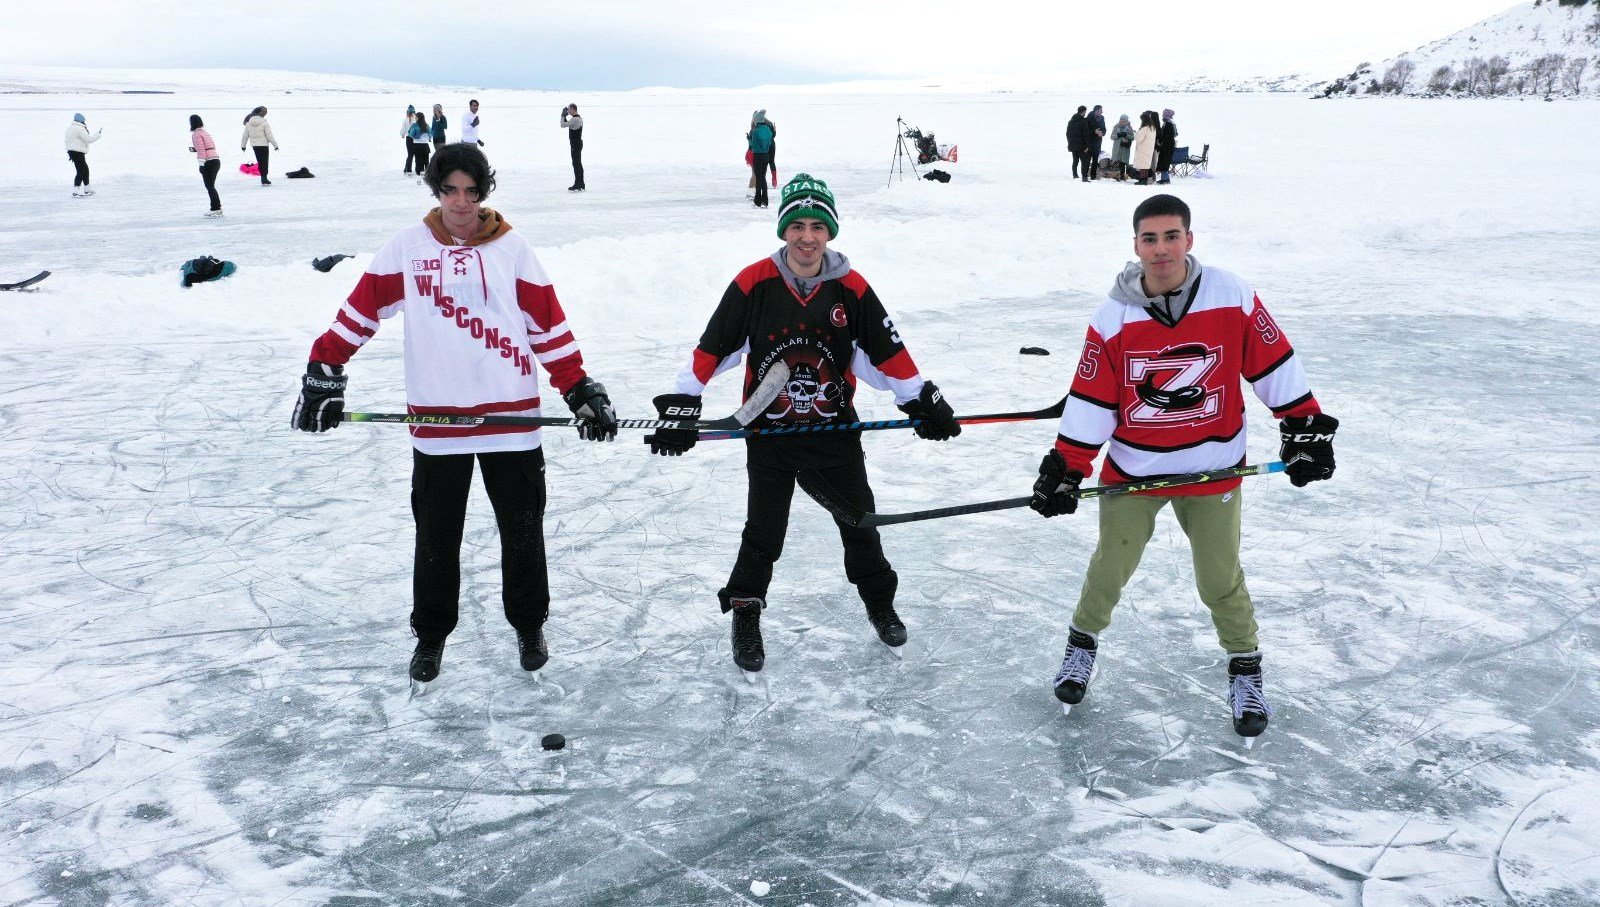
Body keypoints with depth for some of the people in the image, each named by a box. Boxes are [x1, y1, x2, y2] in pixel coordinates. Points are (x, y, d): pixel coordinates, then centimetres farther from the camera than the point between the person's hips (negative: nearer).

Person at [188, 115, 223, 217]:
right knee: (211, 186, 15)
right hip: (216, 161, 9)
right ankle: (217, 208, 16)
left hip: (208, 163, -9)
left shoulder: (196, 134, -6)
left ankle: (216, 209, -6)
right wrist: (195, 149, 25)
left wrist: (201, 164, -16)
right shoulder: (205, 132, 19)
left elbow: (201, 150, -14)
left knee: (209, 187, -4)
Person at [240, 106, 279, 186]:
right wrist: (275, 145, -4)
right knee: (264, 162, 3)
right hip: (263, 145, -5)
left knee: (259, 162, 14)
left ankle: (264, 178, 19)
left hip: (254, 145, 5)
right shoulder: (264, 123, -15)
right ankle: (264, 179, 1)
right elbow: (269, 136, -13)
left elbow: (245, 135, 6)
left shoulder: (249, 123, 0)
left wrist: (243, 145, 17)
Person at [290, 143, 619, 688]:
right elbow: (360, 311, 4)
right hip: (436, 419, 1)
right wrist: (324, 372, -3)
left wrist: (580, 390, -3)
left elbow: (549, 323, 1)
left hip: (511, 416, 0)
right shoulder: (408, 248, 2)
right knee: (435, 536, 10)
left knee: (522, 530, 10)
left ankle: (529, 624, 30)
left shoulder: (512, 249, 0)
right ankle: (431, 633, 29)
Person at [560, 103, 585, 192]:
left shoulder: (574, 119, -19)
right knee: (578, 164, 13)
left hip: (575, 144, -10)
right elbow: (567, 124, 25)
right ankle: (581, 185, 16)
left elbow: (563, 125, -19)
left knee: (576, 164, -8)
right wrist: (565, 116, 13)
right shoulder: (579, 118, 14)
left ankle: (577, 186, -7)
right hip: (578, 143, 10)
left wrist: (563, 116, -6)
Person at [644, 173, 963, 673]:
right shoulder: (753, 283, -12)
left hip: (836, 431, 2)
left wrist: (924, 402, 1)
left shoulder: (852, 288, -7)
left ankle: (879, 600, 38)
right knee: (763, 534, 5)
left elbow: (887, 352, 2)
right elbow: (712, 348, -7)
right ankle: (745, 615, 26)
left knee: (859, 523, 15)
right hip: (769, 433, -2)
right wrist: (681, 407, -8)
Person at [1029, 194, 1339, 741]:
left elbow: (1275, 367, -2)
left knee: (1220, 580, 8)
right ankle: (1083, 644, 37)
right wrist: (1065, 470, -9)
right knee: (1110, 571, 10)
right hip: (1131, 471, 1)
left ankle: (1245, 668, 32)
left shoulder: (1233, 299, -12)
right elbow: (1090, 403, -6)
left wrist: (1305, 429, 0)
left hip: (1212, 470, 0)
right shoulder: (1112, 319, -10)